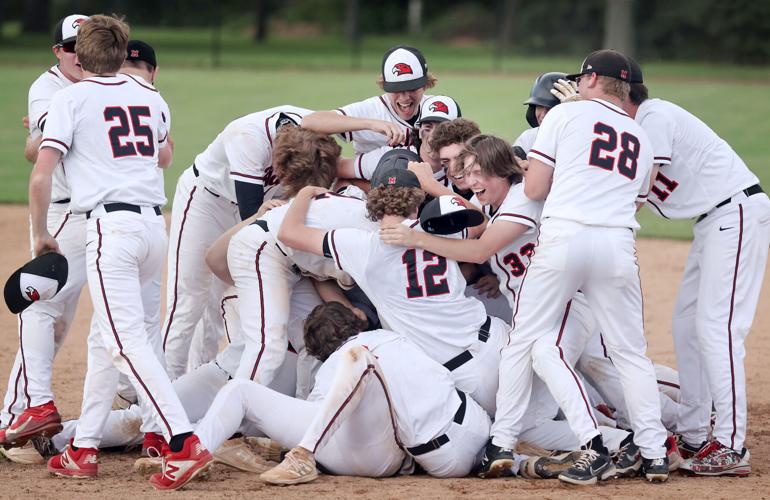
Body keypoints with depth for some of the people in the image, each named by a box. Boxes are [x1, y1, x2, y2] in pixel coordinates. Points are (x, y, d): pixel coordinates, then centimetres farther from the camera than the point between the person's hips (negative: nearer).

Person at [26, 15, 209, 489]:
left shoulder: (71, 98, -1)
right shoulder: (151, 97, 14)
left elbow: (41, 177, -8)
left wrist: (40, 233, 6)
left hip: (110, 226, -6)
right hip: (156, 225, 6)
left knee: (127, 340, -11)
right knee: (105, 338, 16)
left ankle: (183, 440, -25)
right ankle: (83, 449, 18)